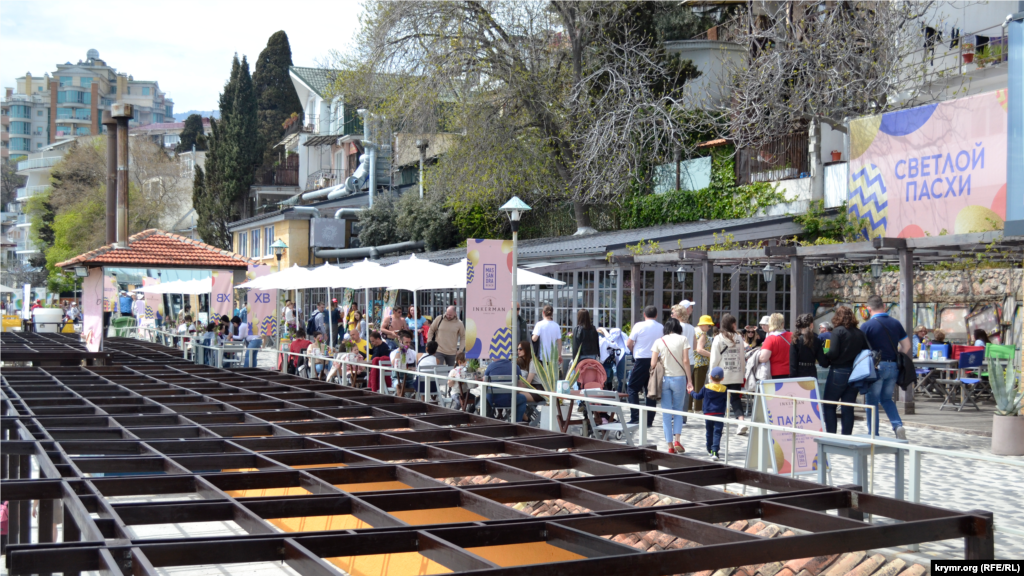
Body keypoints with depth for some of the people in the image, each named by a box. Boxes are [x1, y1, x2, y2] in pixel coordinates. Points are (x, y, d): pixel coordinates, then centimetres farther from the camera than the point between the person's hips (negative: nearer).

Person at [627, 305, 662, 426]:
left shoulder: (639, 326, -6)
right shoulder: (661, 327, 4)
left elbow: (629, 344, -5)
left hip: (641, 360, -4)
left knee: (633, 388, 6)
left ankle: (635, 418, -5)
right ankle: (649, 420, 7)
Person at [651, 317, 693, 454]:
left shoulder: (659, 341, 3)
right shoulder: (683, 339, -1)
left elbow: (653, 363, -2)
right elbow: (686, 361, -6)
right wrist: (690, 381, -4)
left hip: (663, 379, 1)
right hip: (679, 378, -1)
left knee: (666, 413, 6)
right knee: (678, 409, 13)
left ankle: (670, 446, 4)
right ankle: (677, 440, -4)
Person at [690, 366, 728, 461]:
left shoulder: (706, 387, -1)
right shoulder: (724, 389, -4)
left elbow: (698, 396, 10)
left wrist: (692, 391, 28)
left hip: (708, 414, 2)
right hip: (719, 414, -2)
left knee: (709, 432, 19)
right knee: (717, 433, -6)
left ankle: (710, 450, 32)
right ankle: (715, 452, -19)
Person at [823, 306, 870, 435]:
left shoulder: (838, 331, -10)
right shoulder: (860, 333, 6)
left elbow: (833, 353, -17)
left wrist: (824, 357, 1)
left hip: (838, 372, -5)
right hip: (855, 373, 5)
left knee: (828, 405, 7)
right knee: (848, 408, 9)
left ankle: (831, 435, 1)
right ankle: (847, 436, 10)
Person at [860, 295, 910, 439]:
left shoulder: (866, 326, -10)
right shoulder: (896, 323, 6)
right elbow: (906, 345, 11)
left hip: (876, 367, -5)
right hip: (893, 367, 5)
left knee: (872, 402, 6)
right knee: (886, 399, 21)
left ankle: (874, 436, 8)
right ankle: (898, 425, 1)